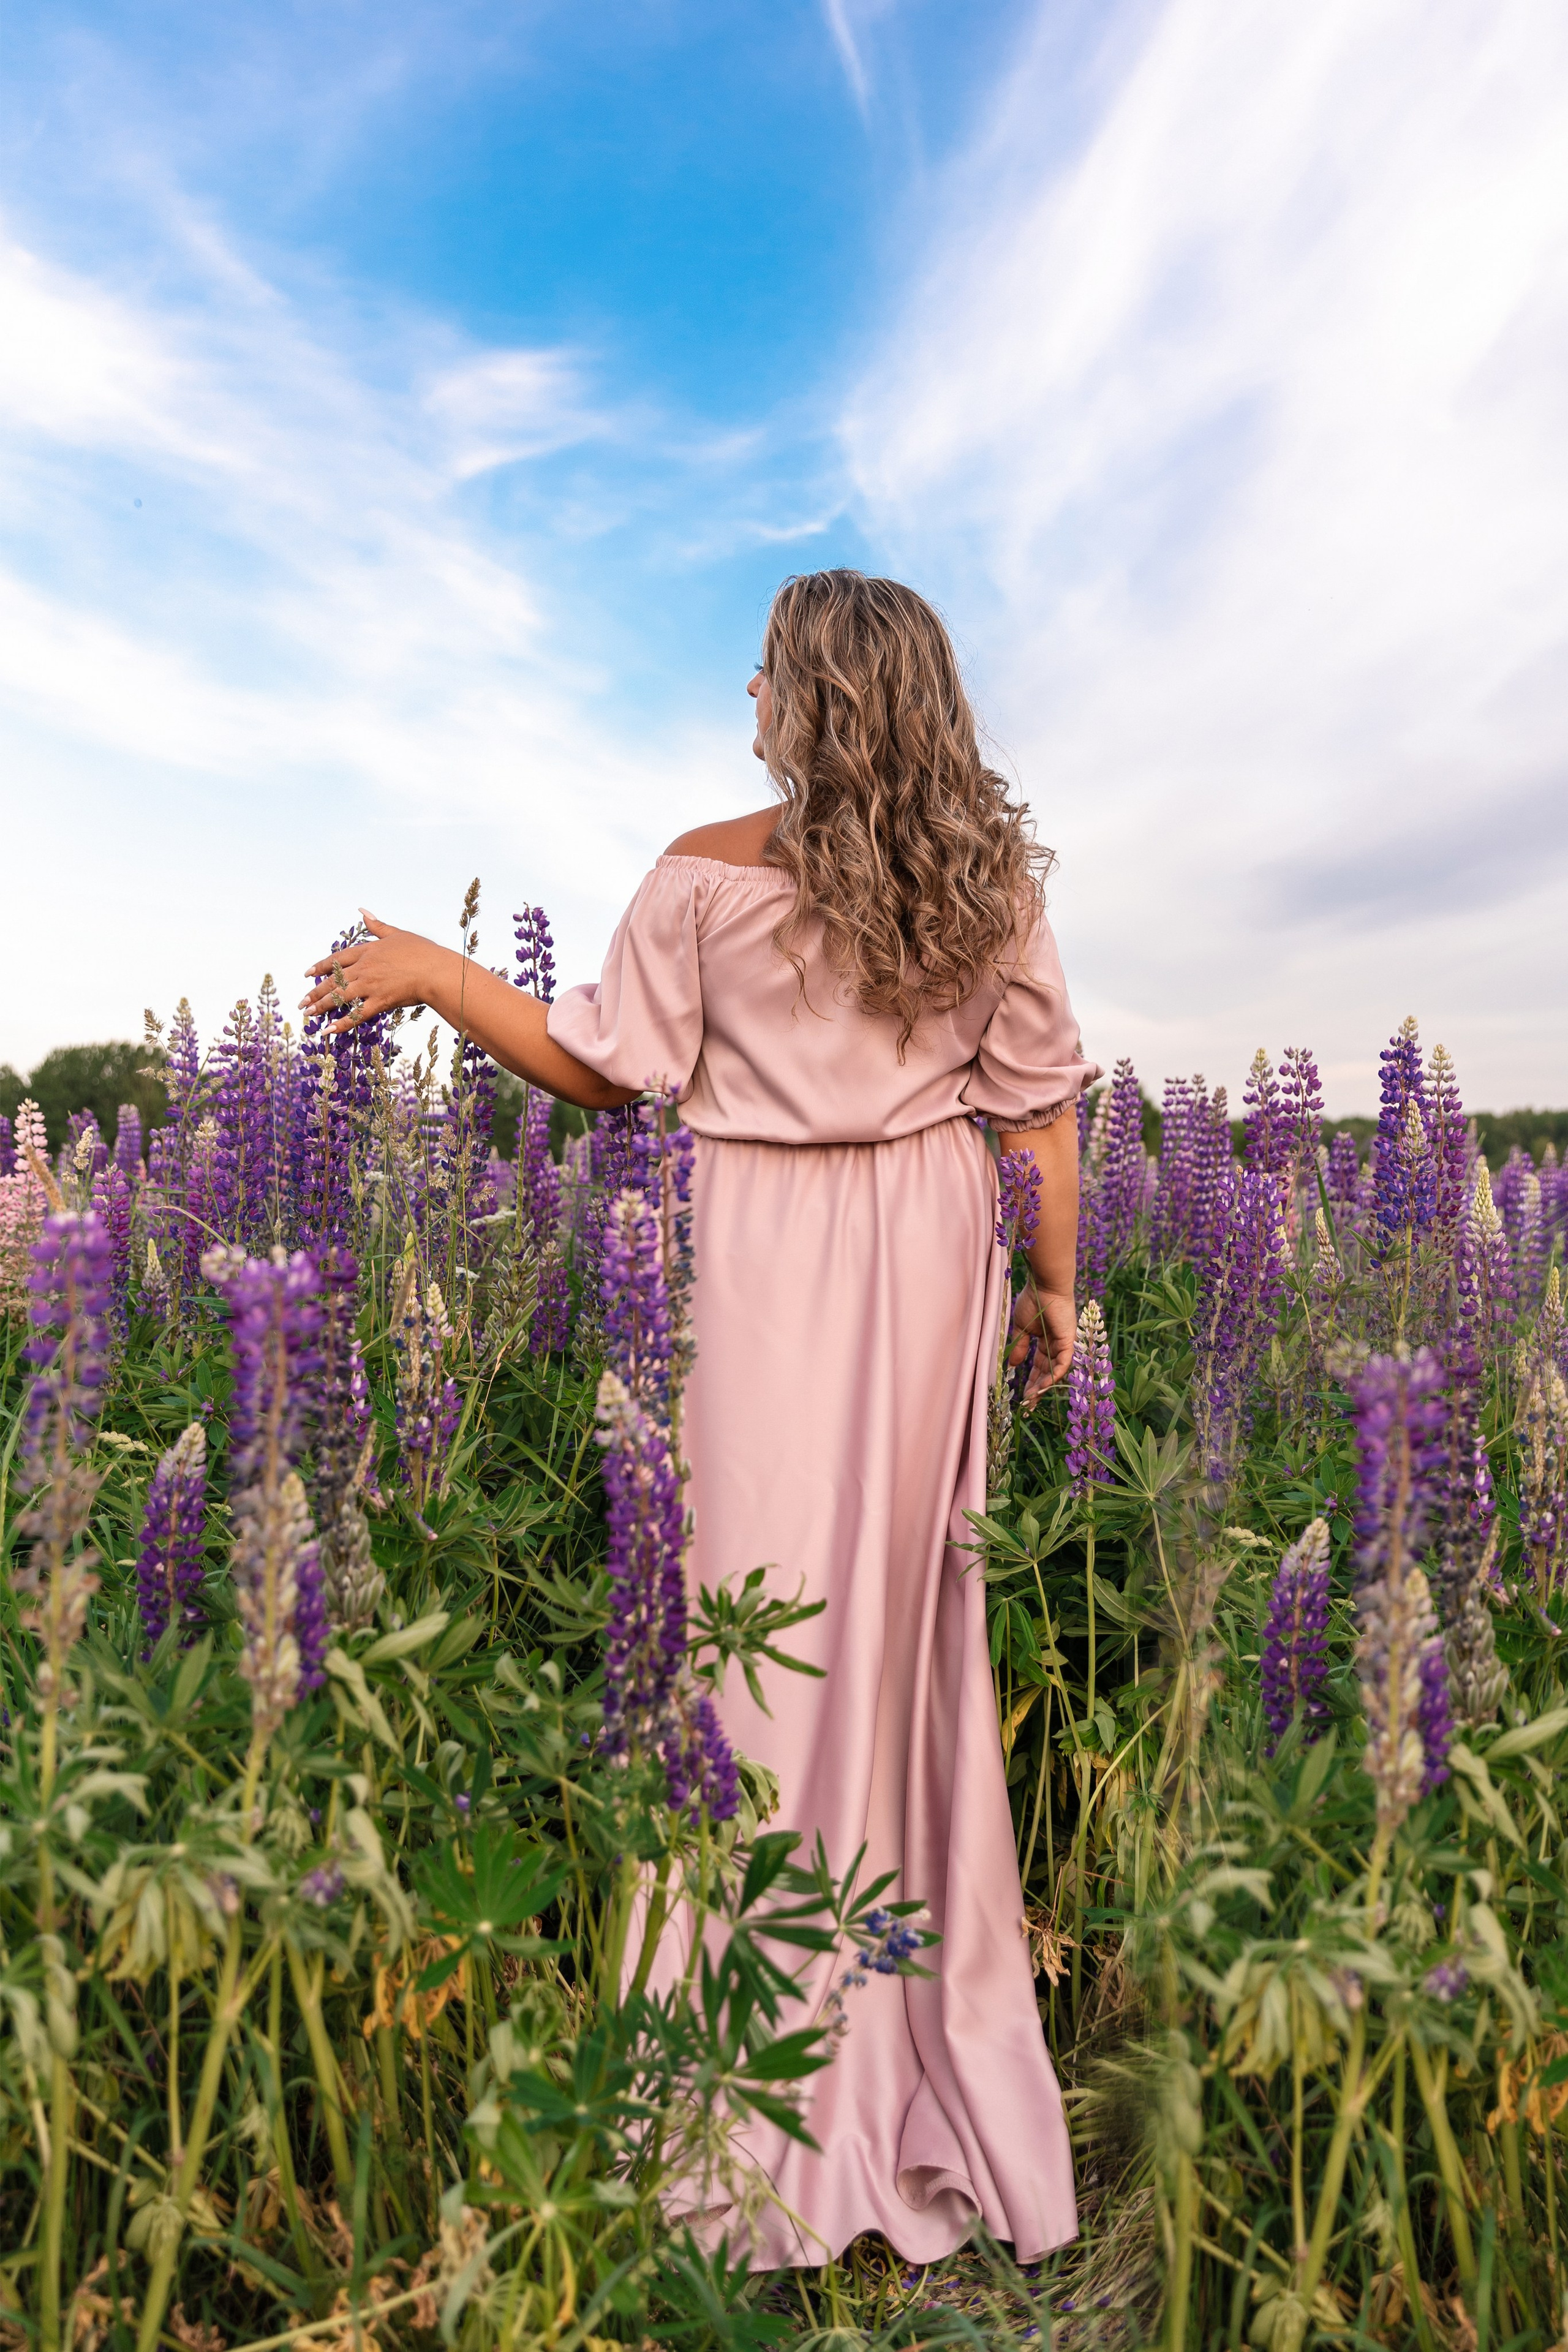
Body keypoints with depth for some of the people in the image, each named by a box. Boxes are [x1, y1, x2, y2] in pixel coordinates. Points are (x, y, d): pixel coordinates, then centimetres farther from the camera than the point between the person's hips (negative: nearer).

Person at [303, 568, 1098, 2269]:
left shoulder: (710, 874, -11)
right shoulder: (993, 878, 1)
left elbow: (609, 1069, -5)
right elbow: (1040, 1099, 3)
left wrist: (433, 971, 5)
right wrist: (1056, 1285, 12)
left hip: (768, 1253, -4)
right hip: (928, 1248, 5)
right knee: (912, 1603, 17)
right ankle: (939, 2002, 35)